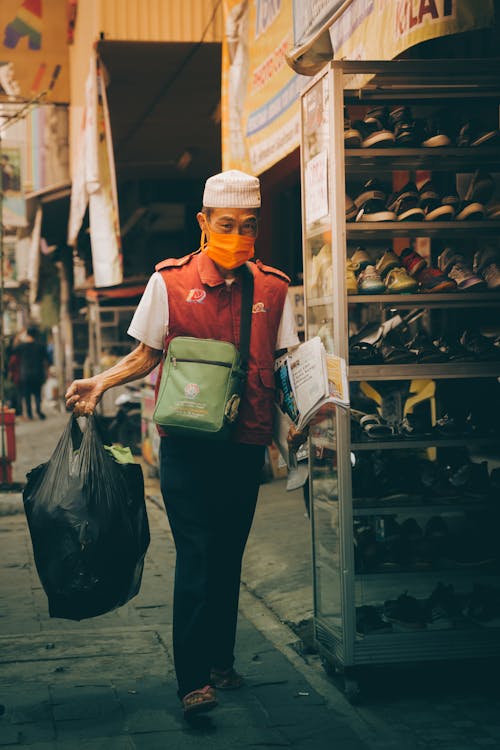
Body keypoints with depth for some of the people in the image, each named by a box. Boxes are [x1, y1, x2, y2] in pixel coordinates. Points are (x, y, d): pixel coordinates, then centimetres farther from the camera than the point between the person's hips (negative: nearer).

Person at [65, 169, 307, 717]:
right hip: (187, 442, -2)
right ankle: (193, 679, -1)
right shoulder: (170, 281, -1)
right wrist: (100, 383, -9)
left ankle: (220, 661, 26)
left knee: (229, 556, 12)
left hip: (246, 443, 3)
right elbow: (147, 354, 6)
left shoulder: (272, 288, 5)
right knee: (196, 556, -6)